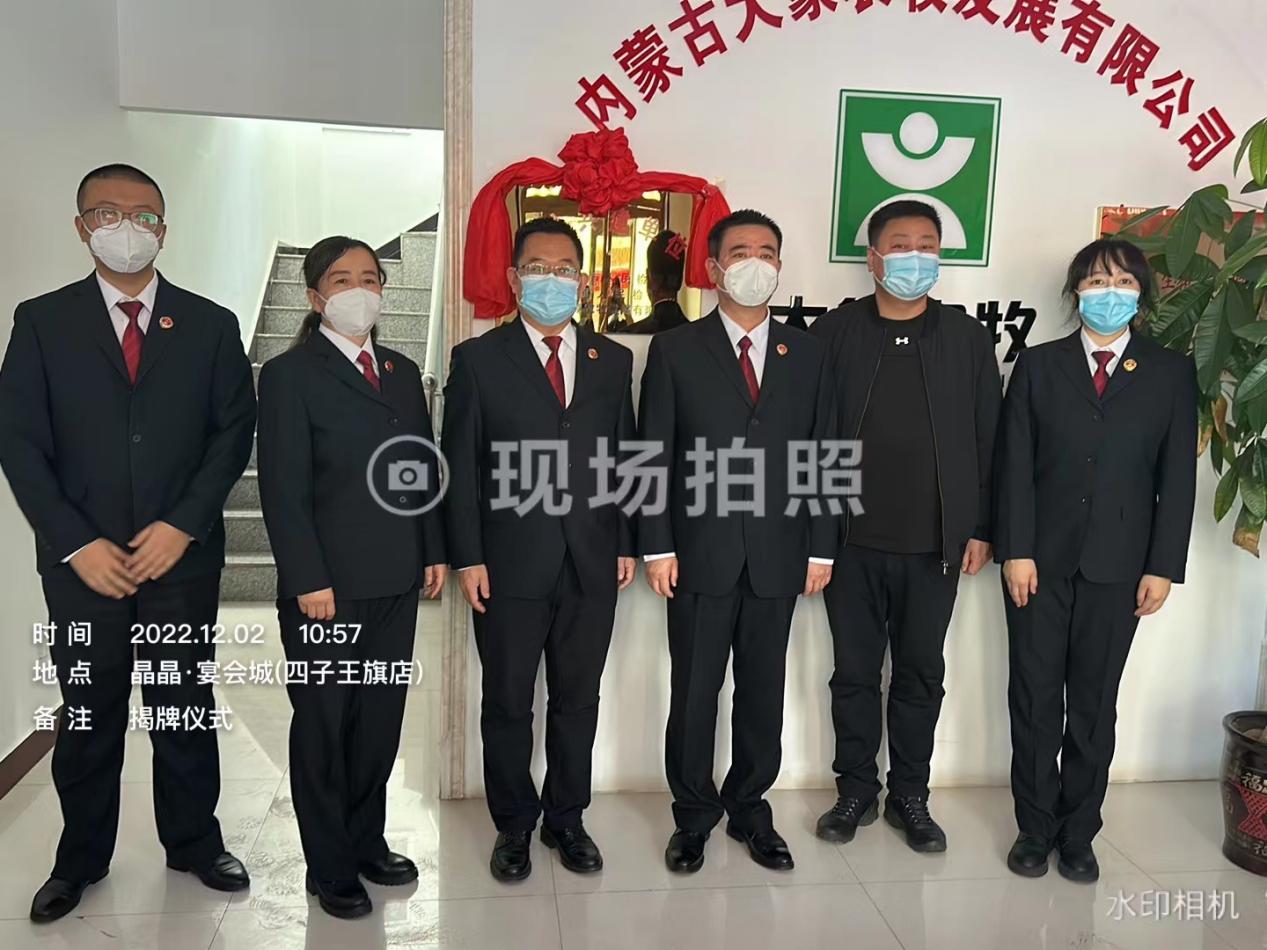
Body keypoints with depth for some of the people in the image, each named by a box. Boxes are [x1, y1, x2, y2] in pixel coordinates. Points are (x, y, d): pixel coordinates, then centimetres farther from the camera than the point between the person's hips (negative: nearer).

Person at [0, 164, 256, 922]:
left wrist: (182, 526, -10)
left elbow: (234, 432, 0)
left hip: (183, 555, 0)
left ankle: (194, 842, 29)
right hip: (84, 560, 0)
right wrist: (77, 543, -10)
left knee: (186, 708, 11)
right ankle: (81, 859, 30)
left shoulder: (211, 324, 4)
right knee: (87, 715, 11)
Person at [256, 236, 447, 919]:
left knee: (381, 720, 15)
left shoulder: (402, 371, 12)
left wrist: (434, 552, 7)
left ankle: (368, 842, 33)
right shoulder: (290, 374, -5)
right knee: (323, 726, 9)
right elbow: (284, 489, -11)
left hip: (396, 582, 6)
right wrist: (309, 581, -15)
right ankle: (329, 868, 25)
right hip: (327, 586, -5)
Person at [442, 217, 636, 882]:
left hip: (592, 565, 3)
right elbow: (460, 467, -2)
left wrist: (627, 544, 4)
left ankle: (567, 819, 32)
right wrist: (467, 558, -7)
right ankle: (514, 826, 29)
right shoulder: (478, 359, 1)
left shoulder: (613, 361, 9)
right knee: (507, 704, 10)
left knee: (578, 701, 13)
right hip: (510, 565, -2)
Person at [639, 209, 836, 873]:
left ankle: (749, 809, 30)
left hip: (778, 557, 3)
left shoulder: (805, 354, 9)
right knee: (693, 693, 8)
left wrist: (821, 546, 3)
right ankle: (693, 816, 26)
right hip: (700, 556, -2)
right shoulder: (674, 350, 1)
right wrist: (657, 546, -7)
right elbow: (654, 456, -2)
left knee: (764, 692, 12)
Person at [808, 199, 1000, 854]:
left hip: (936, 544, 1)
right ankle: (856, 792, 27)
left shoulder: (967, 337, 4)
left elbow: (988, 437, 5)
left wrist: (981, 529, 1)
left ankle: (910, 797, 28)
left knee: (921, 674, 12)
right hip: (852, 540, -1)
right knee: (854, 673, 10)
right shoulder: (834, 333, 0)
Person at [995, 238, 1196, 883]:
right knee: (1034, 699, 6)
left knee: (1095, 703, 10)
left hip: (1118, 566, 1)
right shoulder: (1039, 365, 4)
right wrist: (1015, 550, -9)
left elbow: (1178, 477, 2)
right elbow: (1015, 465, -1)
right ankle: (1036, 828, 22)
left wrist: (1163, 566, -3)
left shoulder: (1171, 373, 6)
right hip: (1040, 561, 0)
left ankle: (1078, 833, 25)